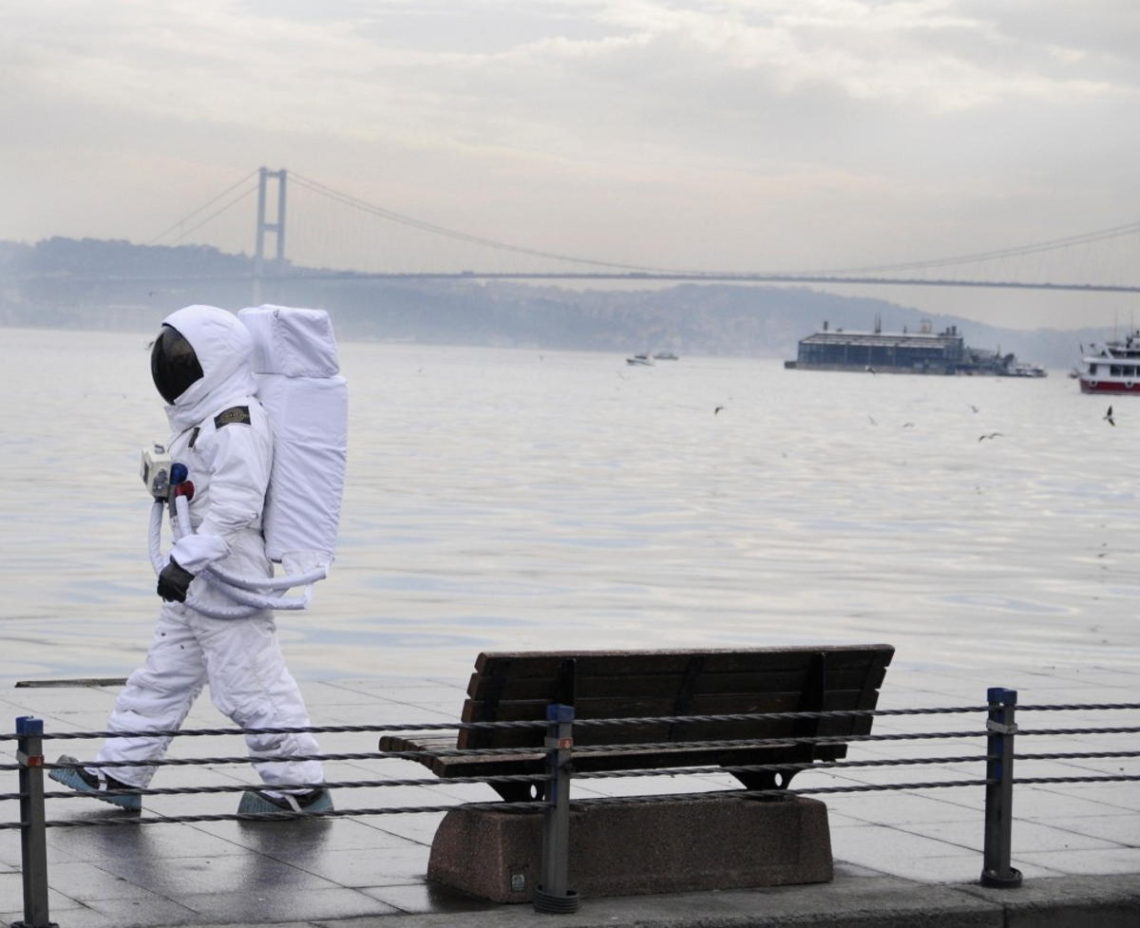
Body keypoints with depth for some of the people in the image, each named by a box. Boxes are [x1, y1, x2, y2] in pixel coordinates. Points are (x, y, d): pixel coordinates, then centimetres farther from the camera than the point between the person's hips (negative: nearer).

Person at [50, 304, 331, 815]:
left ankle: (301, 786, 4)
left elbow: (234, 507, -26)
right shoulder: (204, 421, 15)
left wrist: (186, 560, -28)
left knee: (250, 686, -5)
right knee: (163, 675, 14)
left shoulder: (236, 426, -19)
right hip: (195, 583, 11)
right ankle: (119, 773, 20)